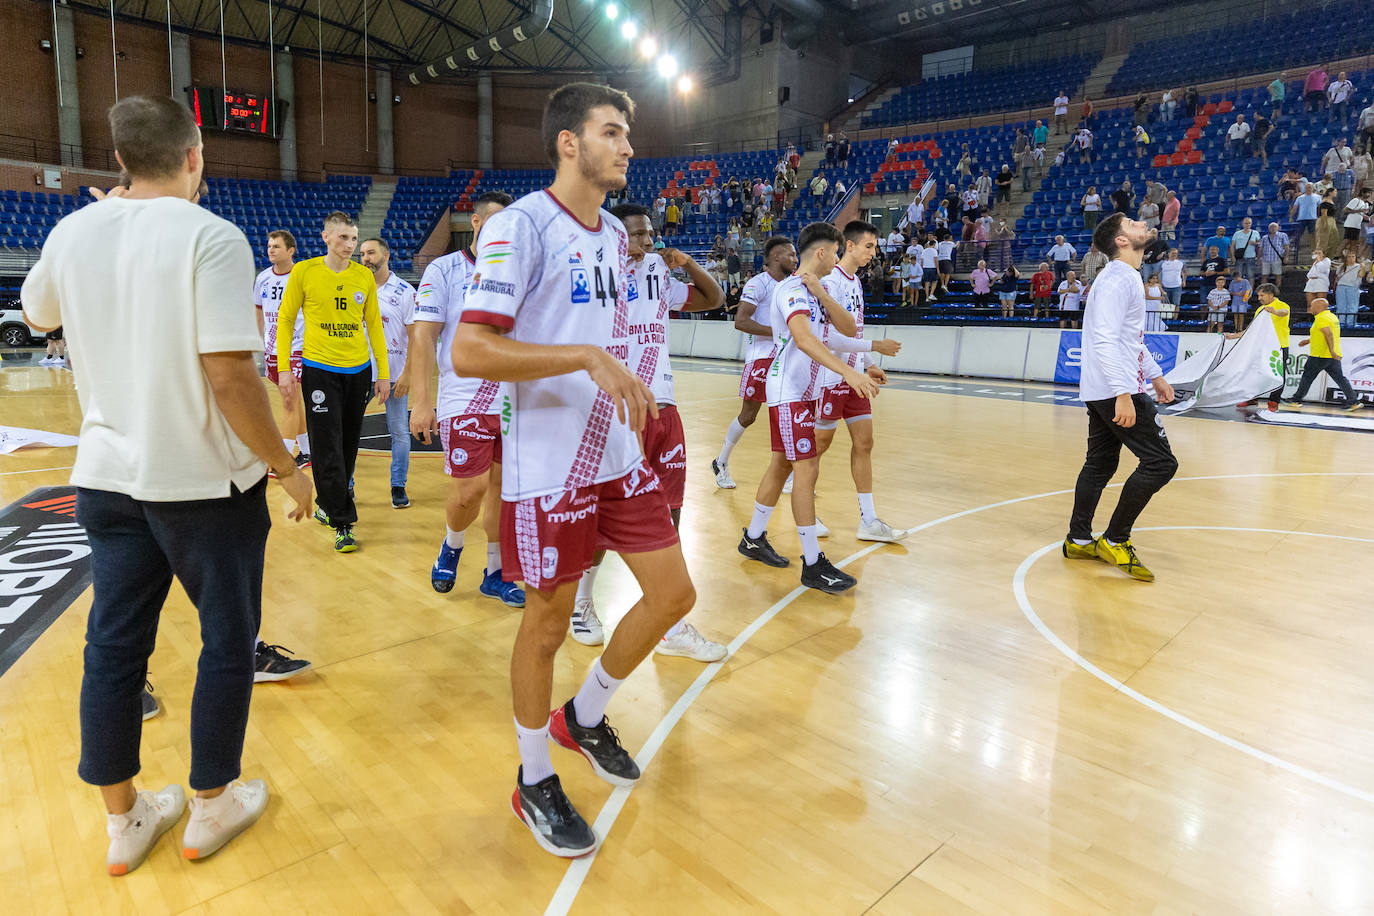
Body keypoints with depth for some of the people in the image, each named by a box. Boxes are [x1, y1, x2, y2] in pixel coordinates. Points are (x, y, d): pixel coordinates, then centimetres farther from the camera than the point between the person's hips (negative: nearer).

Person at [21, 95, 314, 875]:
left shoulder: (72, 233, 3)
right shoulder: (210, 236, -15)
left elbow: (38, 313, 23)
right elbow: (230, 377, -22)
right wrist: (288, 467, -12)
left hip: (109, 478, 6)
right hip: (208, 482, -6)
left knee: (115, 646, 14)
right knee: (228, 642, 12)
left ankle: (124, 821, 30)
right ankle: (213, 808, 28)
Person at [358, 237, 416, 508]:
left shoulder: (405, 291, -3)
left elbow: (415, 336, -5)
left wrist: (407, 374, -12)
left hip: (394, 374, -3)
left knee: (400, 432, 3)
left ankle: (398, 487, 16)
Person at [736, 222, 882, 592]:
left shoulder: (817, 291, 14)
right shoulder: (792, 289, -16)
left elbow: (849, 328, 2)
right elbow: (803, 338, -34)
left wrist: (821, 294, -11)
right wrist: (848, 372, -43)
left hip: (804, 391, 10)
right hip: (789, 392, -10)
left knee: (782, 464, 14)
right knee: (807, 470, -9)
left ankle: (754, 539, 26)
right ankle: (813, 565, -4)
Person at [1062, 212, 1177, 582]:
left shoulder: (1127, 277, 19)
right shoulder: (1118, 278, -14)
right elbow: (1105, 340, -24)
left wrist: (1155, 375, 28)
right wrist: (1122, 394, -29)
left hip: (1101, 392, 10)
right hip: (1117, 390, -10)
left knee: (1100, 464, 13)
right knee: (1160, 462, -8)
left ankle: (1079, 540, 20)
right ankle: (1115, 540, -1)